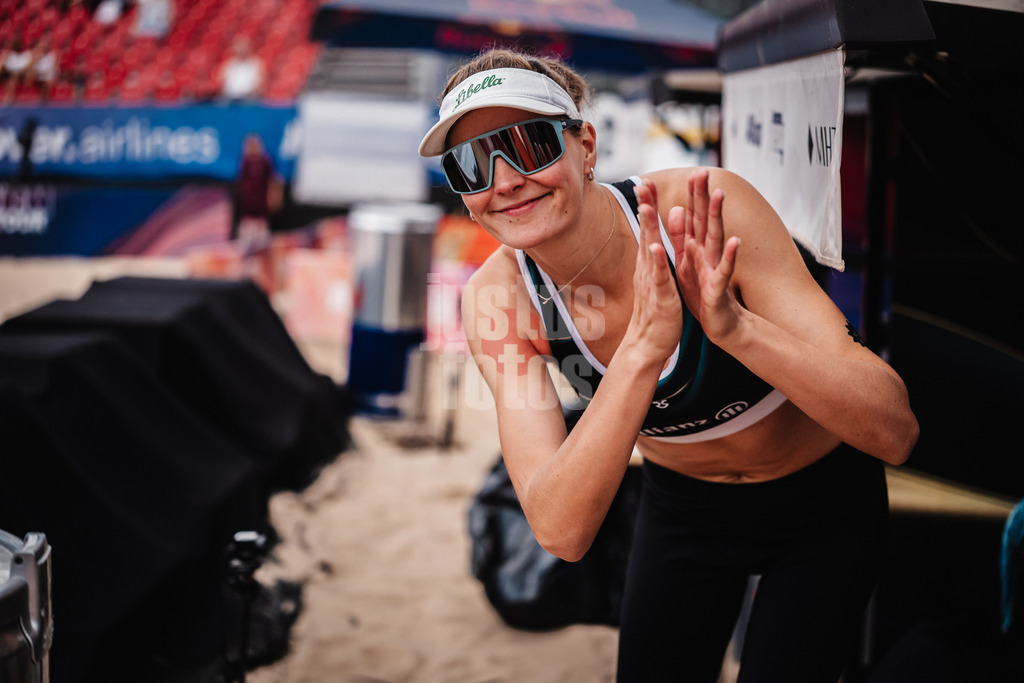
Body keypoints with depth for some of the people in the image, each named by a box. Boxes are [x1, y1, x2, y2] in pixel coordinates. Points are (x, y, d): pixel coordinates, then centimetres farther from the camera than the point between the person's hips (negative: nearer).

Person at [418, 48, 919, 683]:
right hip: (683, 504, 3)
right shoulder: (500, 294, -22)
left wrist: (734, 326, -52)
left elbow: (894, 432, -35)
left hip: (823, 494, -2)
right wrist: (642, 347, -47)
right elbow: (561, 532, -34)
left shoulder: (703, 214, -32)